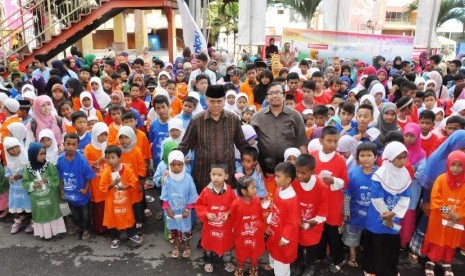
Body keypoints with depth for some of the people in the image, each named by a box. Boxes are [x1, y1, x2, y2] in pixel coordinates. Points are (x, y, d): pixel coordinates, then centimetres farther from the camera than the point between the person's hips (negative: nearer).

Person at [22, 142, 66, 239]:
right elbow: (25, 183, -4)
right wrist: (33, 185, -21)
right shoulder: (28, 168, -9)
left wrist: (47, 180, -24)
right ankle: (43, 232, 29)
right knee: (40, 214, 13)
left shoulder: (49, 165, -12)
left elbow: (56, 178, -8)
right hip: (37, 198, 1)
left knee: (53, 212, 12)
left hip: (50, 196, 0)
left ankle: (55, 230, 29)